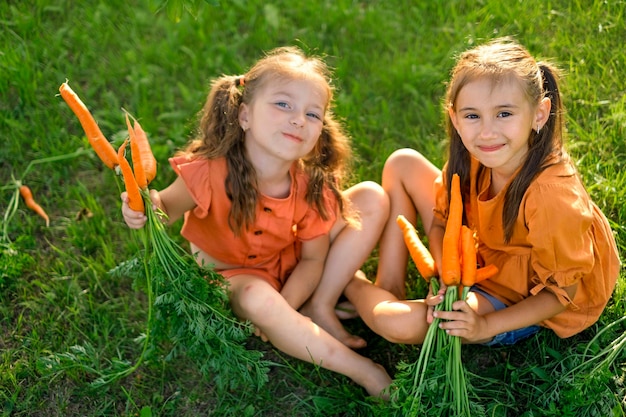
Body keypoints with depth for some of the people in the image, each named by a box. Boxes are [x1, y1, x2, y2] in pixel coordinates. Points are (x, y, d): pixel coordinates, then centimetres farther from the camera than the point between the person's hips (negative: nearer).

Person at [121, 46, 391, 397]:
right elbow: (169, 205, -16)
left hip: (288, 266, 4)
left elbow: (313, 259, -9)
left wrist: (285, 308, -25)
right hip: (228, 273, -4)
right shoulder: (212, 172, -32)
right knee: (258, 300, -42)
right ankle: (363, 370, -23)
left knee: (373, 198, -8)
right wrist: (148, 209, -42)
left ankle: (322, 308, -6)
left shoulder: (312, 189, -20)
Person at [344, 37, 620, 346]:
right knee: (402, 164, 0)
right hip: (478, 263, 6)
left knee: (400, 324, -27)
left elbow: (561, 292, -22)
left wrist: (485, 326, -27)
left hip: (522, 304, -6)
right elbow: (441, 221, -3)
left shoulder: (553, 197, -35)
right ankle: (388, 289, 4)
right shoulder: (472, 158, -18)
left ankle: (351, 282, 9)